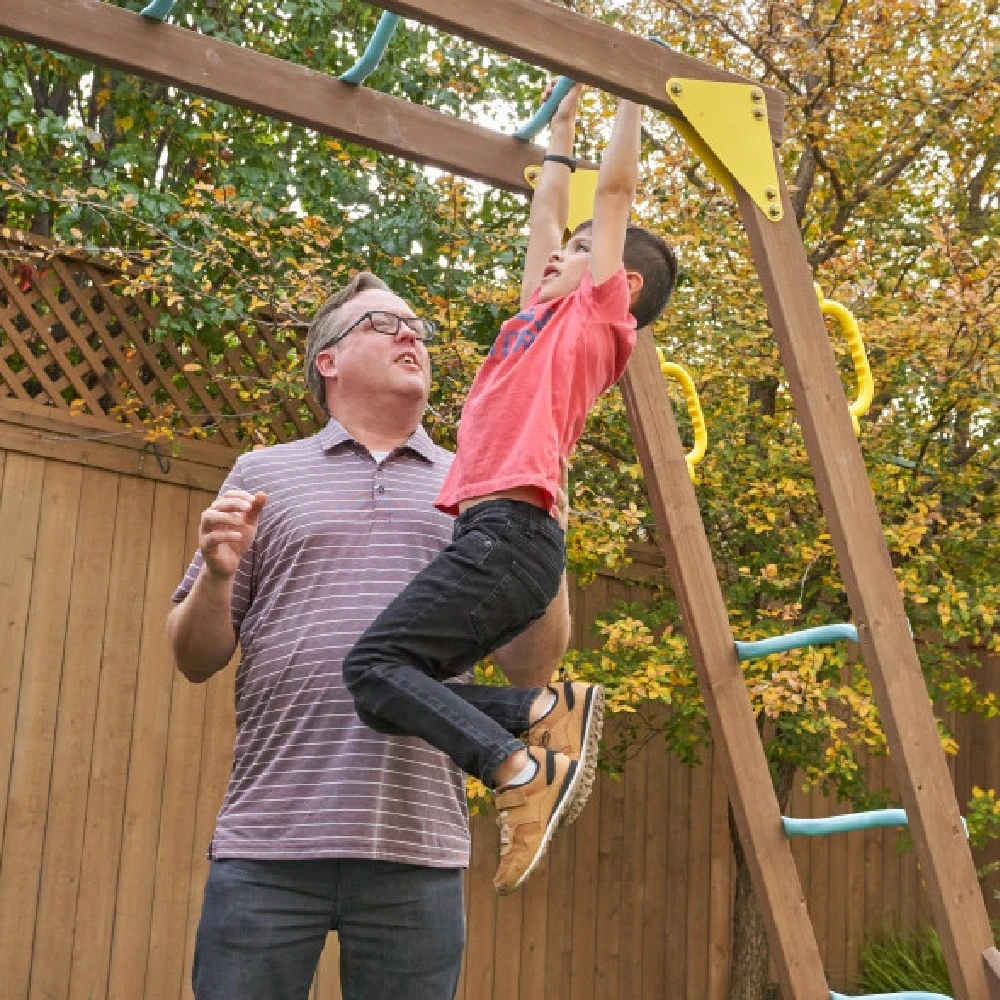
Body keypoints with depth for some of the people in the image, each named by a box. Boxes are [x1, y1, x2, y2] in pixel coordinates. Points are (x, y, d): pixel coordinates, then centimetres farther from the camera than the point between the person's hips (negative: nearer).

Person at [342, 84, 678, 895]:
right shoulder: (542, 316, 26)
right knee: (395, 677, -1)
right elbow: (547, 212, 38)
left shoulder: (597, 315, 6)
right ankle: (548, 713, -2)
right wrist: (564, 123, 46)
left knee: (377, 665, -20)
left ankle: (527, 772, -22)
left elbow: (616, 190, 8)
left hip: (511, 530, -9)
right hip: (492, 537, 9)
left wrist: (631, 100, 17)